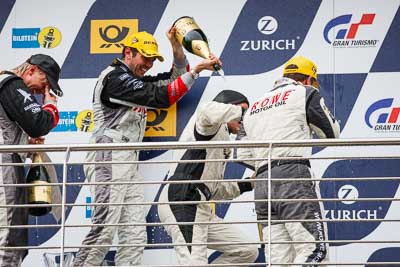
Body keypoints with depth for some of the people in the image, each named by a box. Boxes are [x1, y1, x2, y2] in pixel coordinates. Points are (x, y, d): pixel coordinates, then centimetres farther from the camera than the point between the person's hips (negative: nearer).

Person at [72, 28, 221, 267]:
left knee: (135, 237, 2)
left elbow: (177, 75, 27)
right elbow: (161, 97, -17)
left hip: (129, 164, 10)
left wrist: (175, 44, 10)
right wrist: (198, 69, -17)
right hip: (109, 158, -10)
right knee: (104, 230, -16)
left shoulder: (137, 81, 23)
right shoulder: (115, 78, -7)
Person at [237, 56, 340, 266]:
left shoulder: (253, 108, 26)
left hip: (261, 186, 7)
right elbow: (332, 133, 13)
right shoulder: (306, 93, 7)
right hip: (294, 177, -7)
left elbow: (243, 156, 21)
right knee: (315, 249, -13)